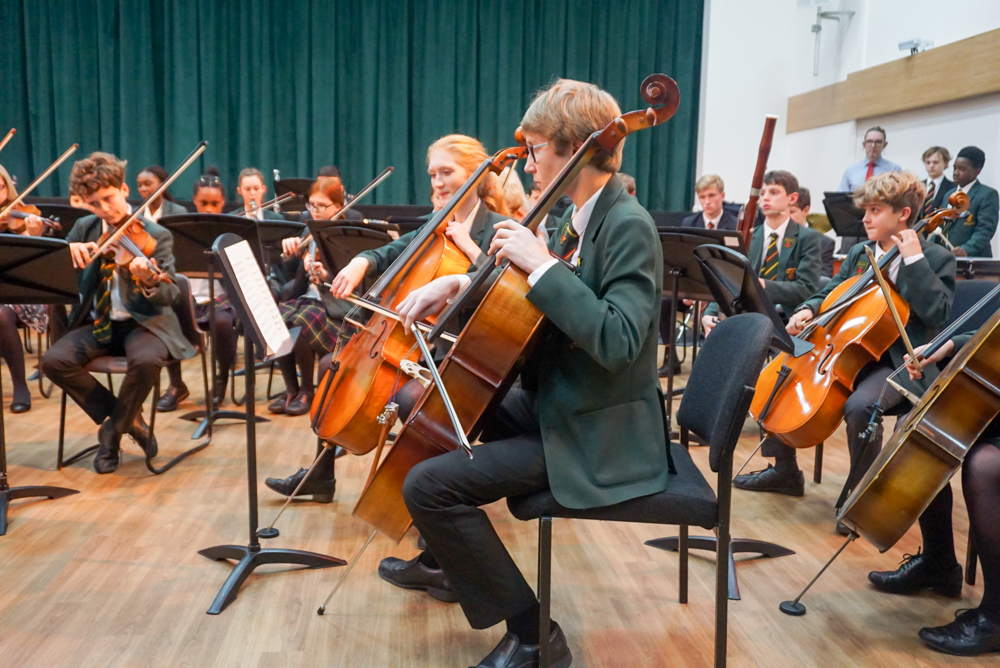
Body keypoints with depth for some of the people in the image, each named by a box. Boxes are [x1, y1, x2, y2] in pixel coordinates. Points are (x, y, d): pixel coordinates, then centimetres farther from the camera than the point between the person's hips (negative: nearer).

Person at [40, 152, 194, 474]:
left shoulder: (155, 236, -8)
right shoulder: (84, 229, 7)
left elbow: (170, 295, -17)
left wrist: (149, 283, -41)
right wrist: (66, 250, -18)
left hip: (144, 322, -5)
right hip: (97, 324, 5)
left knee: (146, 360, -36)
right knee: (53, 360, -21)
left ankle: (114, 429, -7)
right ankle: (127, 418, -5)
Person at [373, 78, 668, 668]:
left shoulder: (629, 226, -20)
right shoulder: (582, 217, 8)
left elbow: (617, 343, -32)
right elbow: (518, 295, 19)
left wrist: (541, 264, -29)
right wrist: (457, 283, 4)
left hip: (596, 434, -10)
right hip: (554, 403, 10)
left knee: (429, 484, -18)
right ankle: (442, 564, 38)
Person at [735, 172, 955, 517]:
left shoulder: (937, 259, -8)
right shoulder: (859, 253, 10)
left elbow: (936, 314, -21)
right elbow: (831, 292, 18)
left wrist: (914, 259, -24)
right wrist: (808, 309, -4)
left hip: (896, 364, -7)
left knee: (860, 405, -36)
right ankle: (785, 470, 10)